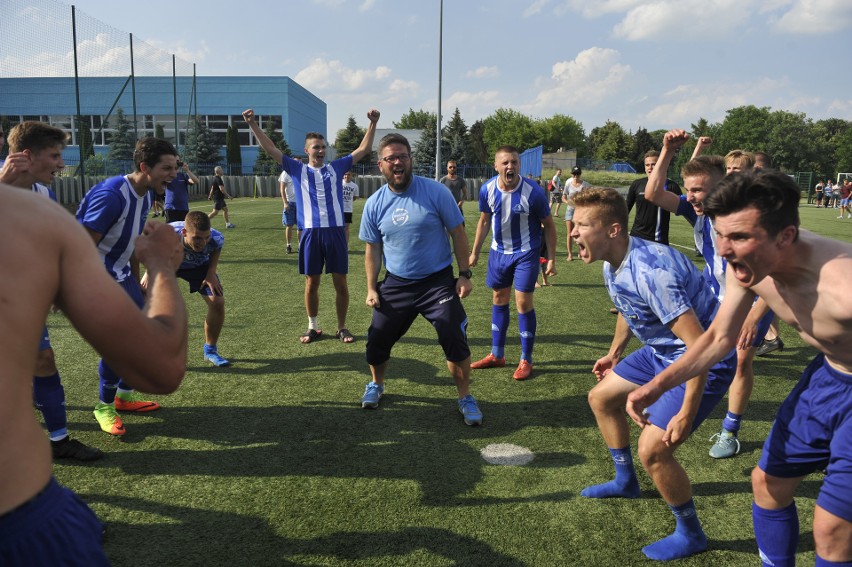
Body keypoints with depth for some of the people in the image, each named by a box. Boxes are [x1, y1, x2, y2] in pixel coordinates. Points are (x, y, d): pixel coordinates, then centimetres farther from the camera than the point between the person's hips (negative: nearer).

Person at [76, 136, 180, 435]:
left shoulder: (145, 196, 2)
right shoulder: (112, 194, -25)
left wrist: (137, 284, 20)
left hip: (121, 275, 9)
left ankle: (125, 395, 31)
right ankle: (104, 406, 14)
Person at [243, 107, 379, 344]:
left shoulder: (336, 167, 11)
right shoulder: (298, 169, 9)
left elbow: (364, 149, 10)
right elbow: (271, 149, 6)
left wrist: (372, 124, 1)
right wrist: (253, 124, 0)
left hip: (336, 231, 0)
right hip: (310, 232, 0)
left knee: (340, 283, 4)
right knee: (311, 282, 7)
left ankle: (342, 327, 17)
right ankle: (313, 327, 21)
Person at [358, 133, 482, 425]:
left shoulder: (435, 192, -10)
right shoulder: (374, 203, -1)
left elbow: (458, 233, -4)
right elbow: (372, 249, 8)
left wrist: (464, 274, -7)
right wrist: (371, 288, 3)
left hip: (438, 281, -3)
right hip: (396, 284, 3)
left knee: (455, 341, -7)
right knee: (377, 341, 7)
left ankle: (465, 398, 14)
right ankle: (376, 385, 38)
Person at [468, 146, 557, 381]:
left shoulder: (533, 192, -21)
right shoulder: (487, 189, -10)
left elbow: (548, 225, -9)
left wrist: (551, 259, -11)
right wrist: (475, 252, 9)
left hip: (526, 253, -4)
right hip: (499, 251, 5)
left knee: (523, 302, -7)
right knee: (499, 299, 12)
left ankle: (526, 361, 9)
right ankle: (497, 355, 26)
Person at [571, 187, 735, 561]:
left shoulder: (649, 270, -34)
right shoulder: (612, 265, -4)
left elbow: (700, 345, -33)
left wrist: (687, 413, -30)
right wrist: (614, 354, 30)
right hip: (662, 352, 10)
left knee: (652, 449, -17)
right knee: (601, 397, 18)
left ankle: (690, 535, 11)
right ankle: (625, 482, 40)